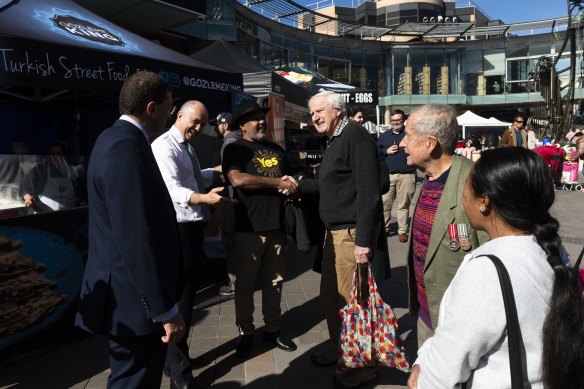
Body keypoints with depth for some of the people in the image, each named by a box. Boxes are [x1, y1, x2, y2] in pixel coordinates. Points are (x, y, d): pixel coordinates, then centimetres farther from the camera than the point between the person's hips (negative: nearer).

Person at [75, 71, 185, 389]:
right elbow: (137, 240, -28)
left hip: (127, 291, 10)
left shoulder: (117, 138, 9)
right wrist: (165, 310, -22)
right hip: (135, 301, -10)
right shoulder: (126, 150, -25)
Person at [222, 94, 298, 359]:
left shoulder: (276, 149, 16)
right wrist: (278, 182, -16)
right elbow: (237, 179, -21)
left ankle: (273, 329, 29)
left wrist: (292, 185, -2)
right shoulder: (235, 149, -3)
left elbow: (288, 178, 25)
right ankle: (245, 334, 22)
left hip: (276, 226, 5)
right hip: (249, 228, -5)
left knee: (274, 281, 14)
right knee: (245, 284, 7)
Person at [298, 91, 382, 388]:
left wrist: (363, 240, -25)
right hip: (335, 230, 10)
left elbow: (368, 191, -22)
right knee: (330, 294, 17)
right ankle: (339, 349, 36)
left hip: (352, 232, -10)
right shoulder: (334, 141, 16)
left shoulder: (355, 135, -14)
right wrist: (298, 185, 24)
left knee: (350, 298, -2)